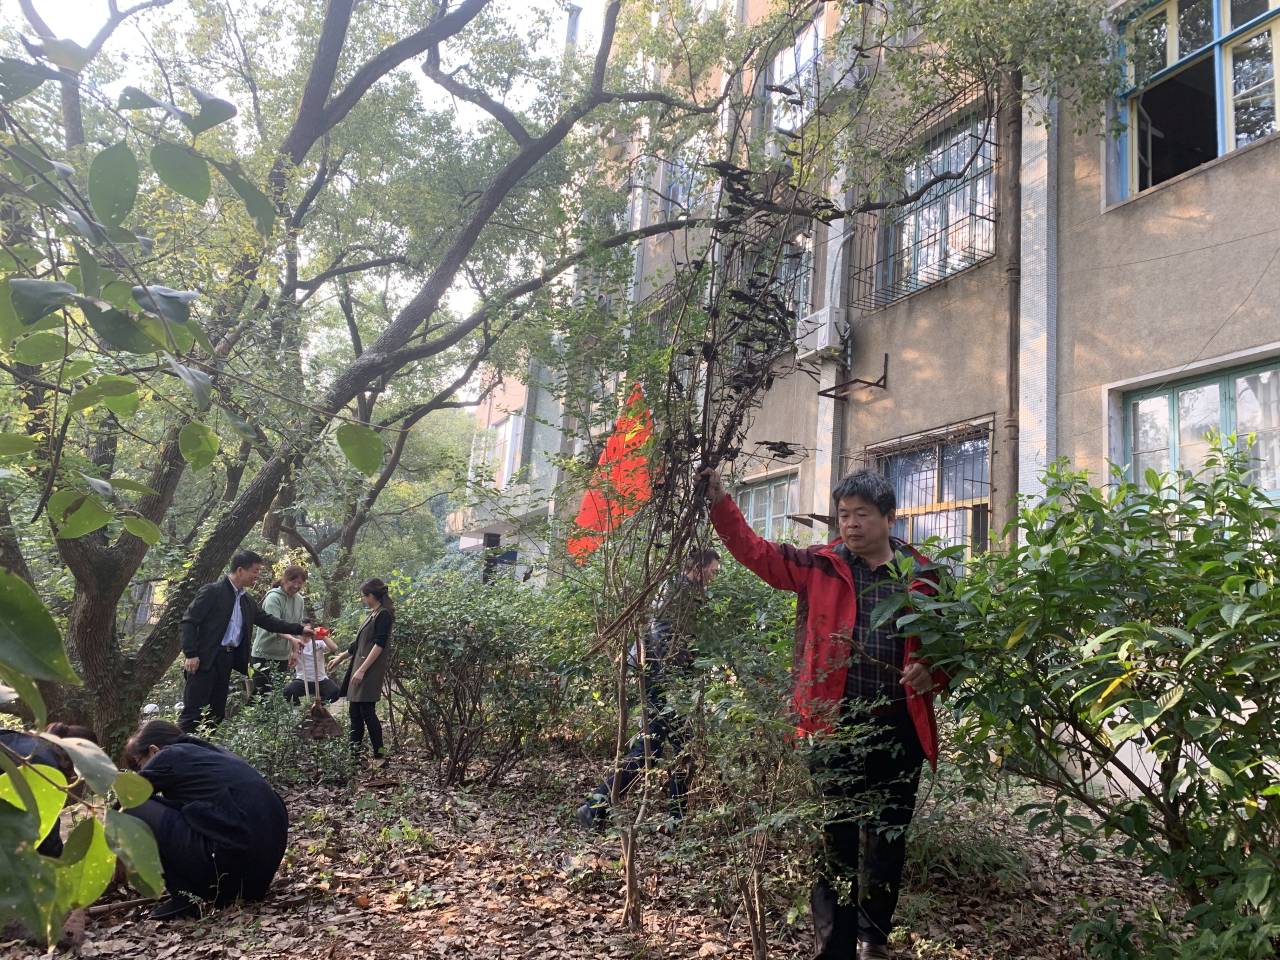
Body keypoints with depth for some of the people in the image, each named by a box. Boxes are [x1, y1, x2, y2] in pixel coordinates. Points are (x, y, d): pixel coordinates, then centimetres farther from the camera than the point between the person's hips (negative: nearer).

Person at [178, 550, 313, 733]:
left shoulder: (247, 601, 15)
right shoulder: (212, 591, -8)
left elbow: (268, 621, 19)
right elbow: (189, 621, -10)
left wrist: (300, 629, 14)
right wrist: (191, 654, -17)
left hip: (228, 660, 8)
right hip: (205, 659, -8)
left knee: (216, 714, 9)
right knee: (193, 712, -8)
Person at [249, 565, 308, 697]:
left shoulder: (300, 600, 7)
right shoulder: (273, 597, -13)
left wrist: (295, 650, 3)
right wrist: (292, 639, -41)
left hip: (283, 656, 6)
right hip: (264, 654, -6)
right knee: (262, 693, -8)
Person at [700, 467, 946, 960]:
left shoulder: (922, 575, 5)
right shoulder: (820, 565, 2)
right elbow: (756, 551, -3)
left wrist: (932, 672, -9)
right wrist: (719, 501, -13)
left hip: (901, 726, 2)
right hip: (838, 722, -2)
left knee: (889, 837, 15)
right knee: (835, 838, 2)